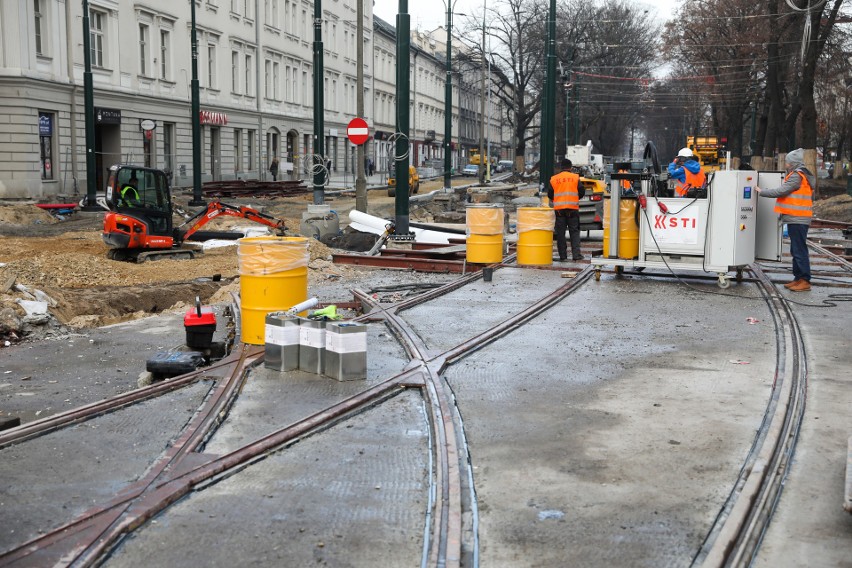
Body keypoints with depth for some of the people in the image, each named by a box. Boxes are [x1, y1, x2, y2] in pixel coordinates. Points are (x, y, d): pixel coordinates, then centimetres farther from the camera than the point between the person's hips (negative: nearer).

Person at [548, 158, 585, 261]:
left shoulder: (553, 179, 4)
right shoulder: (575, 177, 1)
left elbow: (550, 195, 6)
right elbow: (581, 192, 2)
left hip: (559, 209, 1)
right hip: (573, 207, -1)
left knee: (560, 233, 5)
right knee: (574, 232, 5)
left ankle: (563, 256, 4)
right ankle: (576, 254, -3)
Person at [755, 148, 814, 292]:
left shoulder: (797, 176, -13)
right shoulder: (802, 175, 18)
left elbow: (781, 191, -19)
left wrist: (761, 192, -9)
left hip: (797, 219, -10)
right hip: (797, 219, 10)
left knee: (799, 250, -8)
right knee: (796, 250, 13)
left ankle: (805, 281, -7)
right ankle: (798, 278, 18)